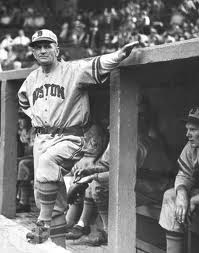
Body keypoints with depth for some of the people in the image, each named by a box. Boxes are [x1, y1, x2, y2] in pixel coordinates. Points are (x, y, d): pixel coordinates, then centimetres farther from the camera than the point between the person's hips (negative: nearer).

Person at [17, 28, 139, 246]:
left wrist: (122, 53, -34)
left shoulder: (74, 70, -3)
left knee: (47, 162, -36)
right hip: (41, 139, 6)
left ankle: (44, 224, -27)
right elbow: (23, 99, 35)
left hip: (67, 138, -6)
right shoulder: (32, 78, 15)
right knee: (46, 194, 4)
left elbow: (99, 65, -17)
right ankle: (58, 242, 15)